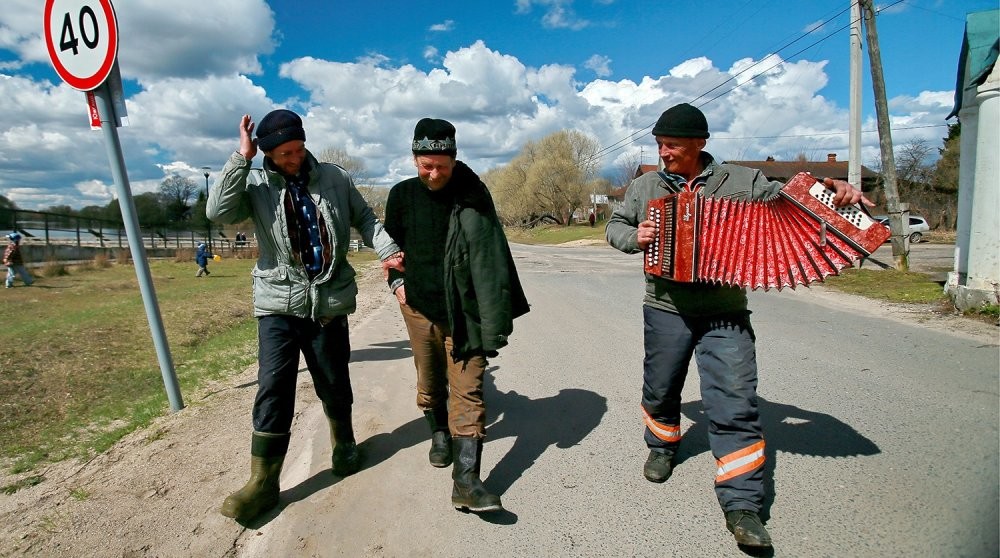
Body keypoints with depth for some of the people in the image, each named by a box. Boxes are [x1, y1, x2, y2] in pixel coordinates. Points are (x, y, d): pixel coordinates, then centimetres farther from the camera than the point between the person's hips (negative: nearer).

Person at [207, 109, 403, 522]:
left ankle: (343, 442, 40)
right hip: (279, 302, -1)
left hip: (330, 301, 1)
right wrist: (241, 157, -15)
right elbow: (219, 212, -15)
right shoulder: (255, 185, 0)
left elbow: (364, 219, 10)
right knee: (273, 389, -4)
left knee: (334, 384, 13)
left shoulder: (335, 178, 4)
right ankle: (263, 481, 9)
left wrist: (388, 250, -6)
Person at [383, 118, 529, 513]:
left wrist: (495, 319, -20)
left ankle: (466, 481, -1)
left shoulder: (472, 197, -9)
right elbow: (391, 242, 17)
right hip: (419, 307, 4)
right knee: (429, 383, 19)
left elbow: (490, 257, -14)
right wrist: (396, 281, 4)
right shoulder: (402, 195, 1)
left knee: (467, 392, -5)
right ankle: (439, 434, 45)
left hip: (463, 312, -3)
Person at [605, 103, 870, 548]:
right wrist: (634, 236, -7)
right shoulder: (645, 187, 6)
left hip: (725, 315, -2)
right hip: (665, 311, 2)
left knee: (735, 405, -5)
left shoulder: (740, 180, 2)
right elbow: (614, 226, 14)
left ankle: (742, 505, 5)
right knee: (660, 390, 16)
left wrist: (831, 191, -15)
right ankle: (662, 447, 45)